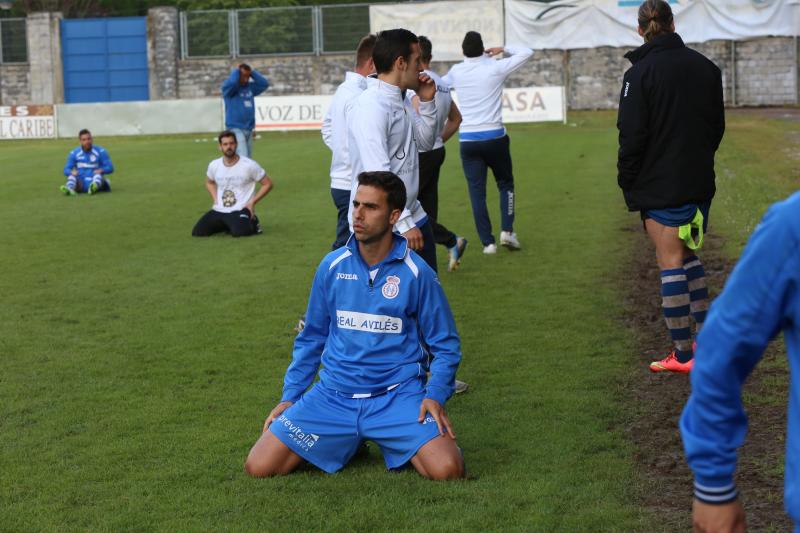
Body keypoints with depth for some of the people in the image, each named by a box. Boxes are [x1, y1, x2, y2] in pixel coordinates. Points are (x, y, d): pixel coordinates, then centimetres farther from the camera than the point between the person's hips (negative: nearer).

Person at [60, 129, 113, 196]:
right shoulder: (74, 153, 6)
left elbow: (110, 168, -1)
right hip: (81, 183, 2)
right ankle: (69, 189, -60)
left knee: (98, 174, -33)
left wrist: (101, 170, -22)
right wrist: (71, 172, -18)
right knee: (72, 176, -26)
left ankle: (94, 187, -67)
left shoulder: (100, 152, 1)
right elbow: (66, 170, 6)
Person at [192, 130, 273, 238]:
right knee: (198, 232, -9)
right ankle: (225, 225, 17)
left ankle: (252, 223, 3)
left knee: (239, 232, -35)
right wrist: (215, 200, 8)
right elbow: (209, 182, 25)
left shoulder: (249, 165, -11)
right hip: (219, 210, 5)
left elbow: (267, 184, -3)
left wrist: (252, 202, -10)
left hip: (240, 210, -5)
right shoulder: (214, 165, 2)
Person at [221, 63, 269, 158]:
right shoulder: (229, 87, -6)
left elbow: (264, 83, 7)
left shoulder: (250, 87, 13)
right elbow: (232, 82, -27)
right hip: (235, 128, -7)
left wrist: (252, 72, 4)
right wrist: (235, 71, -8)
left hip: (249, 129, 7)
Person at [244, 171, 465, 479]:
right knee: (258, 467, -12)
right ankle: (344, 441, 13)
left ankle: (387, 440, 8)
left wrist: (436, 395, -11)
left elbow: (445, 345, 4)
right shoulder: (332, 266, 3)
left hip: (397, 395, -2)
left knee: (447, 471, -26)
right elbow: (311, 338, 15)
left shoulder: (417, 273, -4)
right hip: (333, 396, 2)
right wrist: (290, 396, 8)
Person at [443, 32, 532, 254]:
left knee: (477, 191, 4)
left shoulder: (456, 71, 3)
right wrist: (504, 49, 13)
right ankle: (507, 230, 1)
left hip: (468, 140, 2)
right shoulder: (495, 68, -6)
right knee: (505, 183, 15)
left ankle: (487, 242, 1)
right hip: (494, 137, -2)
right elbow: (527, 52, 3)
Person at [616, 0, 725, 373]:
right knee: (689, 256, 20)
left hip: (661, 185, -6)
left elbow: (632, 136, -14)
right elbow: (717, 125, 13)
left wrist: (627, 182, -3)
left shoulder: (641, 73, -12)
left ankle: (683, 354, 3)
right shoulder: (705, 67, 6)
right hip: (700, 183, 6)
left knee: (670, 262, 0)